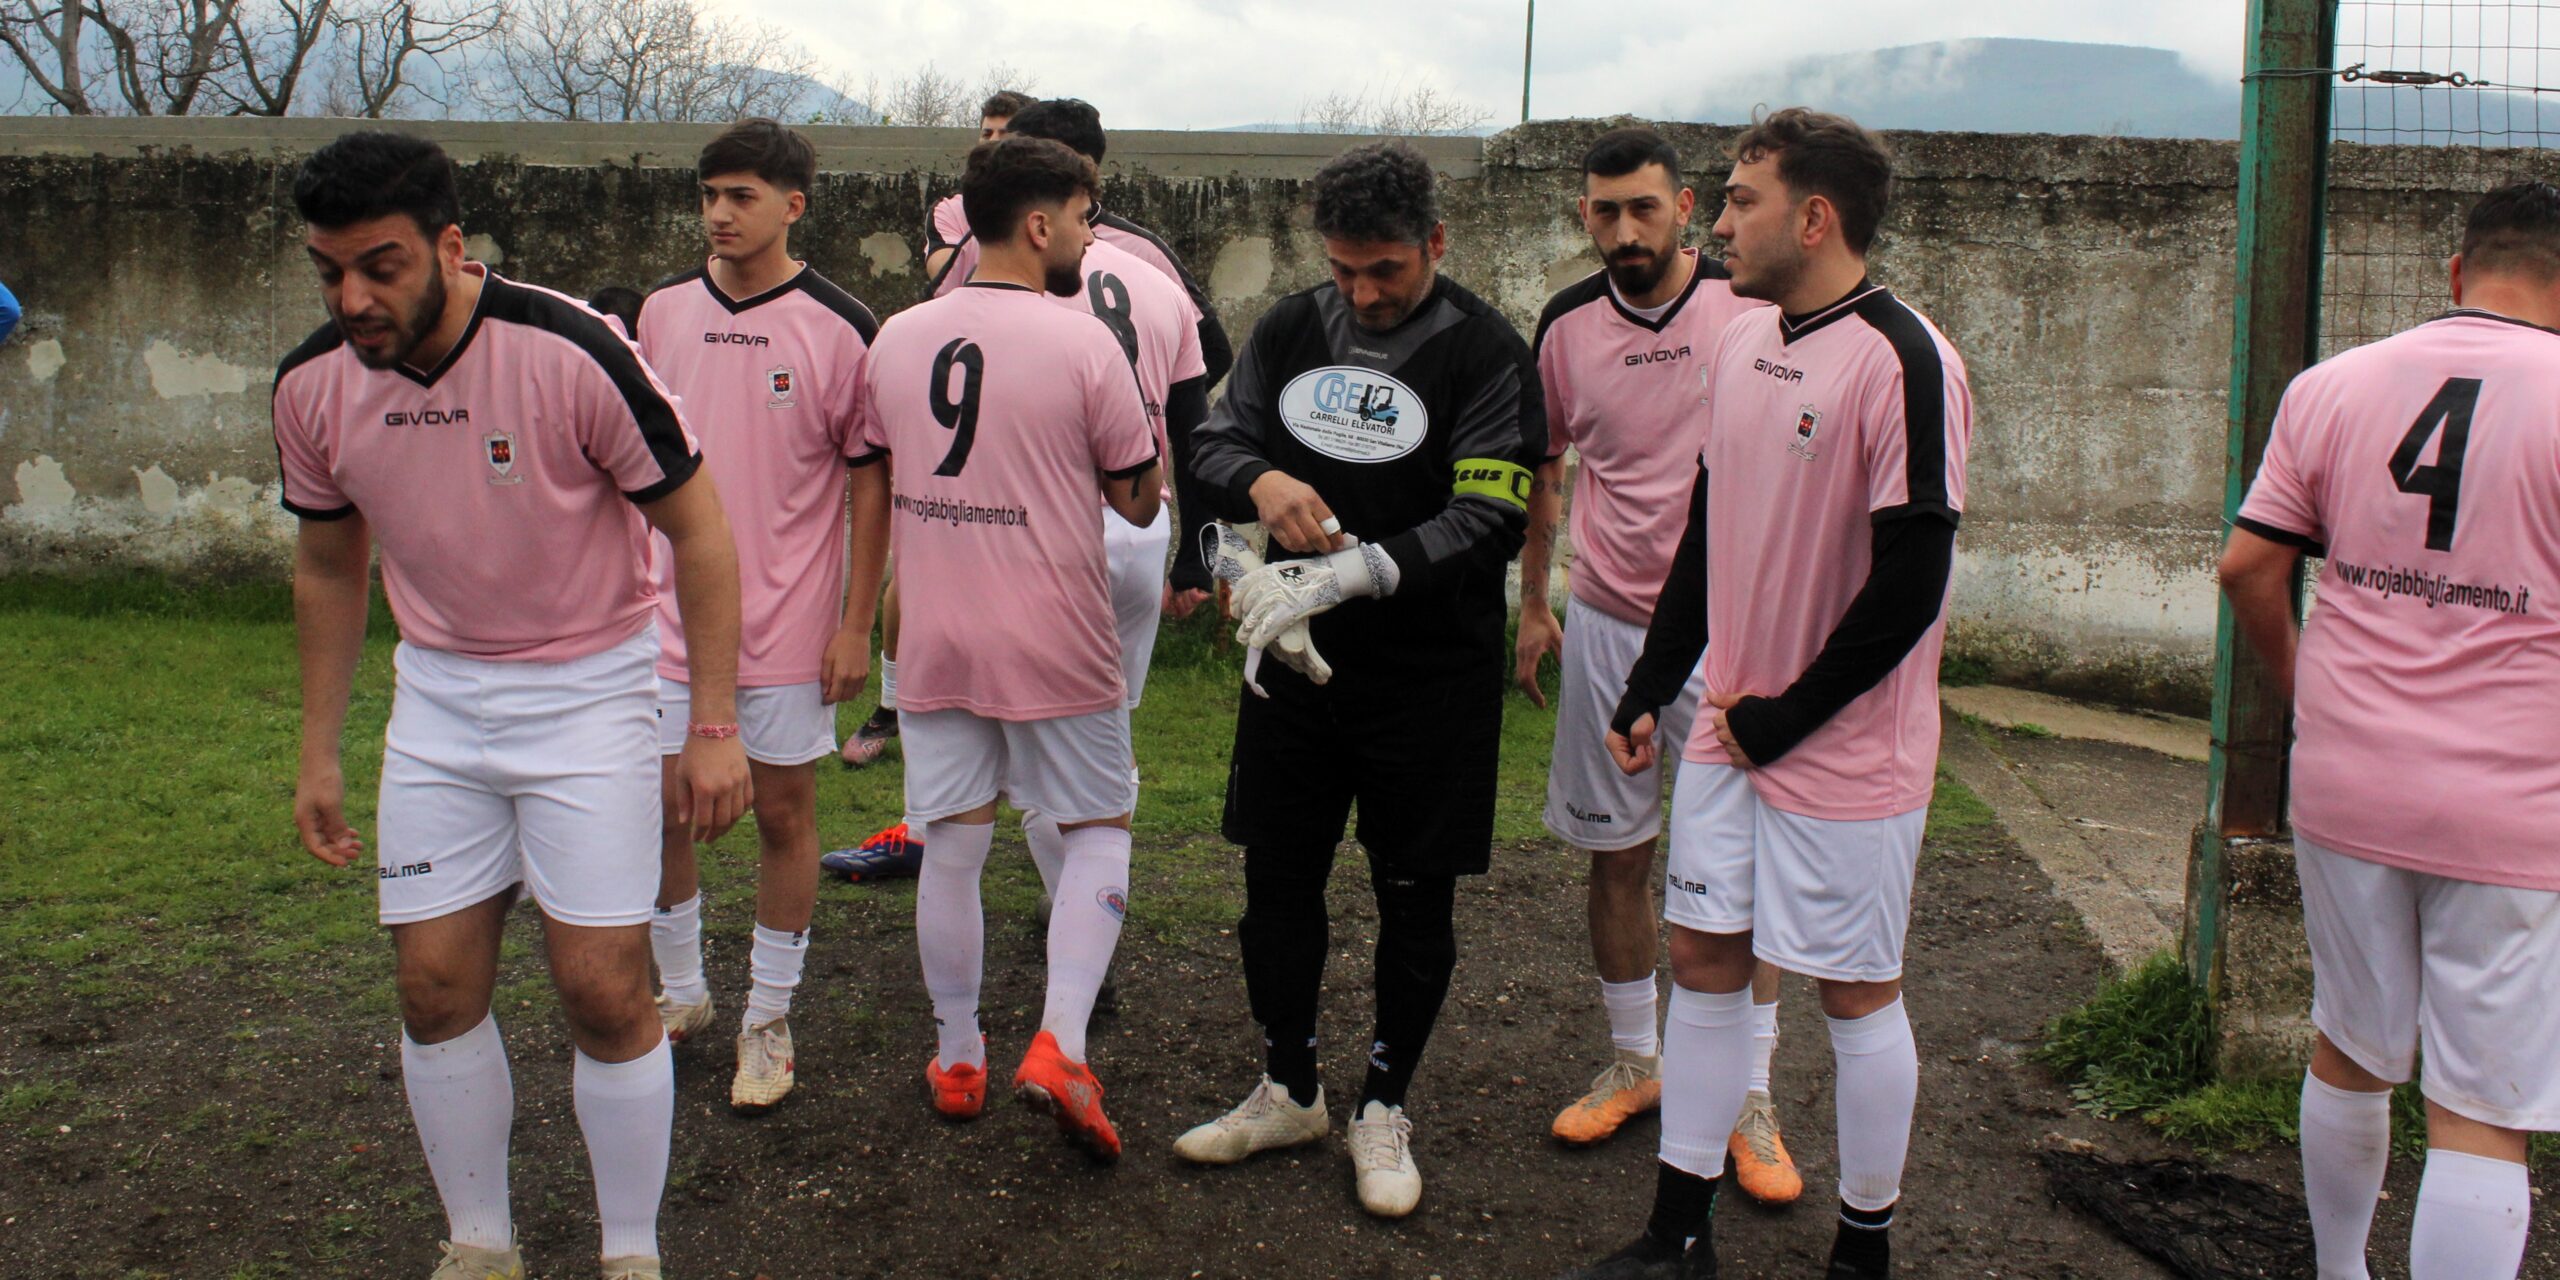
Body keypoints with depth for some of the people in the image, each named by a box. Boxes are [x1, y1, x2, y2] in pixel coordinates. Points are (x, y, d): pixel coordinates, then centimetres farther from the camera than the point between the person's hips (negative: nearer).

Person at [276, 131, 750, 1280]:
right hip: (436, 698, 5)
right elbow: (327, 568, 11)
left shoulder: (571, 354, -21)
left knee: (604, 992, -5)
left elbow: (697, 528, -13)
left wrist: (713, 727, -15)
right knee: (436, 988, 5)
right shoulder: (313, 385, -5)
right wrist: (318, 754, 12)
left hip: (588, 690, -4)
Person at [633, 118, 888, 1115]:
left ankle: (768, 1021, 21)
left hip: (789, 621, -4)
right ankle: (679, 993, 30)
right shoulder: (663, 311, 5)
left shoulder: (840, 328, -8)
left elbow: (872, 483, -5)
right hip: (671, 614, 4)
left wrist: (857, 623, -7)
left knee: (783, 813, 6)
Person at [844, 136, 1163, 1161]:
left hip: (936, 641, 4)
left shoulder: (895, 340, 3)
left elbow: (867, 481, 12)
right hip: (1056, 645, -4)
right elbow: (1139, 500, -5)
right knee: (1099, 828, 11)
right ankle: (1060, 1044, -2)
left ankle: (957, 1057, 27)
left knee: (951, 845, 13)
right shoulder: (1082, 343, -12)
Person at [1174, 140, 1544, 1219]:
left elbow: (1490, 522, -19)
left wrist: (1356, 572, -32)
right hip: (1297, 657, 4)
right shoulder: (1291, 331, 5)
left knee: (1415, 898, 7)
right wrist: (1260, 479, -16)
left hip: (1431, 674, -4)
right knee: (1276, 880, 12)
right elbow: (1213, 441, 8)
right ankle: (1287, 1092, 31)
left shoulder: (1484, 352, -10)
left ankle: (1383, 1109, 26)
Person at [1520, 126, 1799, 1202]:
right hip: (1606, 623, 3)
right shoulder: (1567, 324, 1)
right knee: (1616, 857, 11)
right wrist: (1532, 605, 12)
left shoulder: (1753, 308, -6)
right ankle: (1636, 1062, 28)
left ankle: (1751, 1097, 12)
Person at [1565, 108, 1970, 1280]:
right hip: (1729, 732, 7)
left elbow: (1909, 589, -18)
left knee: (1854, 993, 6)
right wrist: (1649, 690, 13)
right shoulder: (1741, 344, 7)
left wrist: (1781, 720, -12)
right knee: (1703, 959, 11)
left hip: (1846, 748, -7)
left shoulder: (1901, 362, -17)